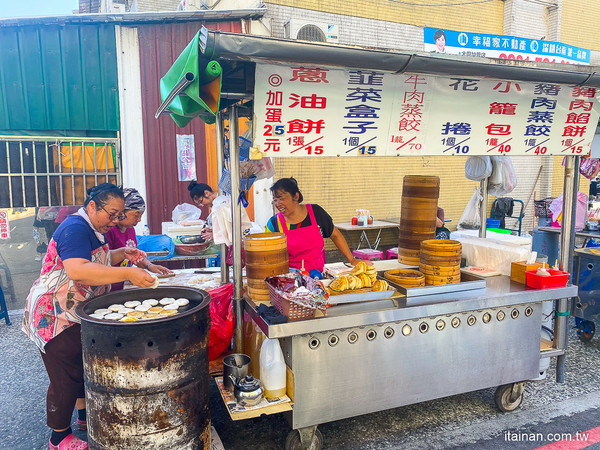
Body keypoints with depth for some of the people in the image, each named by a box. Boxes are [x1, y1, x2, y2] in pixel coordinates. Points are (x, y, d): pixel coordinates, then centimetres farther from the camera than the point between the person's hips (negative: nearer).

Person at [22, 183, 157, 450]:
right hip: (55, 316, -10)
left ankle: (85, 417, 36)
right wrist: (127, 274, -40)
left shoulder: (93, 229, 9)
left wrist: (122, 254, 3)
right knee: (66, 378, 1)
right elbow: (77, 270, -38)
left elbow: (99, 260, 23)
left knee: (86, 367, 19)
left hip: (79, 314, 10)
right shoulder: (75, 228, -23)